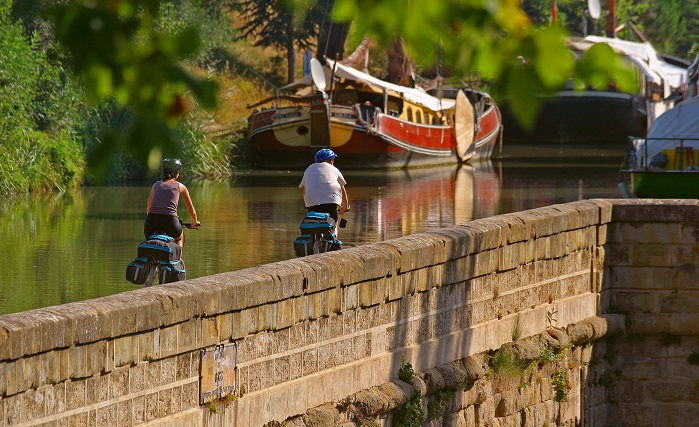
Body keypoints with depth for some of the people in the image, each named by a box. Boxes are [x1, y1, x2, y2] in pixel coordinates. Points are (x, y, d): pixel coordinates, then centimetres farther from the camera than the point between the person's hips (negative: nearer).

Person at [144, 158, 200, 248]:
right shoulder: (180, 187, 16)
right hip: (169, 221, -1)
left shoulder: (156, 185, 21)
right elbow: (192, 212, 24)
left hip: (152, 220, 1)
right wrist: (195, 222, 46)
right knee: (179, 238, 34)